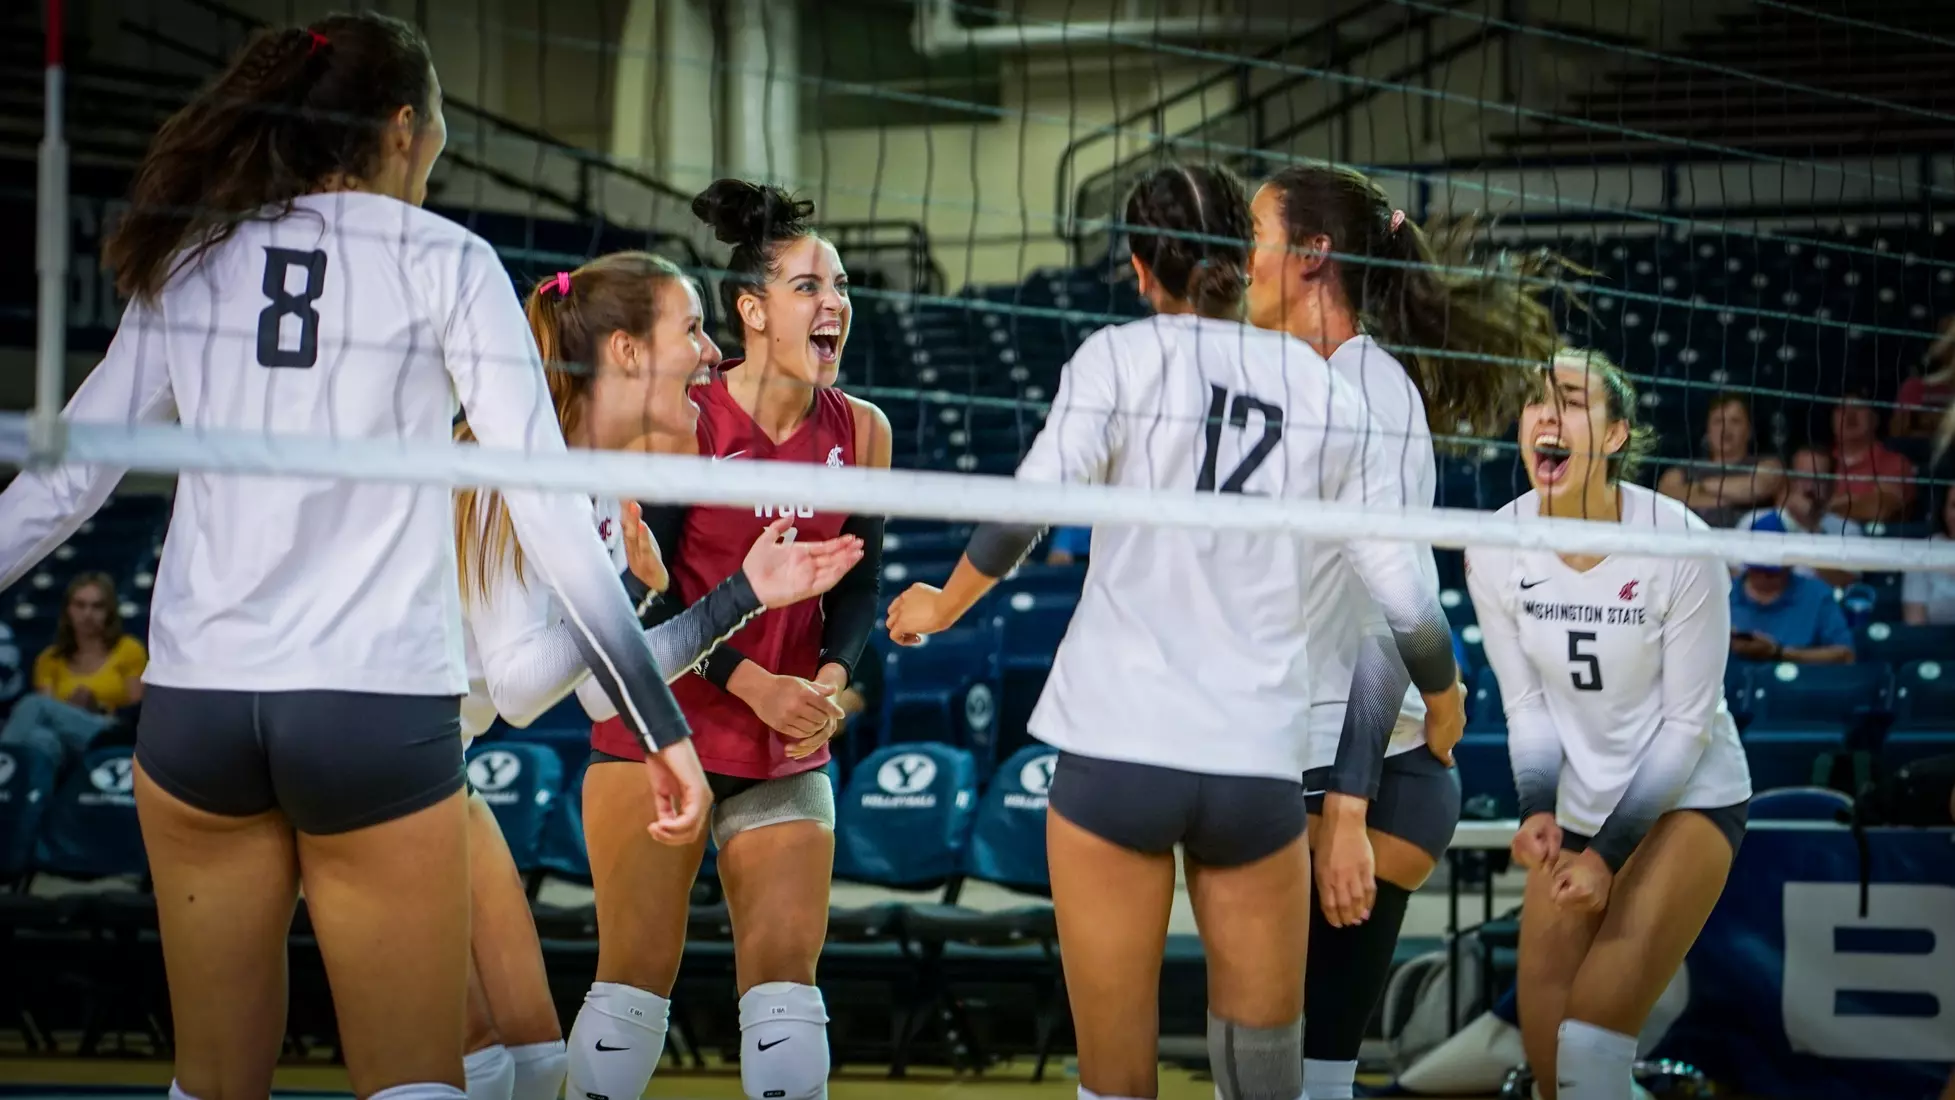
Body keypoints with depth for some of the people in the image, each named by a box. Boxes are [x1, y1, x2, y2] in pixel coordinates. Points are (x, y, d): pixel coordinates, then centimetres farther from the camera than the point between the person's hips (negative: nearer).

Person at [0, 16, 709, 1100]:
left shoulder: (187, 263, 10)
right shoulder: (443, 262, 1)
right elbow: (547, 504, -5)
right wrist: (660, 724, -4)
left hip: (194, 705, 4)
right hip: (380, 713, -3)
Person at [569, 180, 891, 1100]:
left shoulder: (861, 432, 0)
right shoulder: (682, 422, -12)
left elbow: (859, 582, 8)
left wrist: (831, 678, -11)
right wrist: (750, 683, -19)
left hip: (790, 751, 3)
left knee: (786, 983, -2)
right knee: (637, 979, 0)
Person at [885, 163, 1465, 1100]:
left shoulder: (1120, 357, 0)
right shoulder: (1331, 395, 7)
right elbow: (1405, 595, 5)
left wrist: (943, 606, 3)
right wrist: (1442, 705, 24)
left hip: (1117, 750, -2)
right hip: (1260, 766, 2)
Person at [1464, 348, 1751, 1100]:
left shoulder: (1680, 545, -22)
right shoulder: (1497, 548, -11)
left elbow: (1688, 723, -14)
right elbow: (1526, 703, 0)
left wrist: (1609, 853, -17)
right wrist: (1538, 809, -18)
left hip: (1687, 799, -4)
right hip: (1577, 806, 4)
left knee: (1596, 1025, -18)